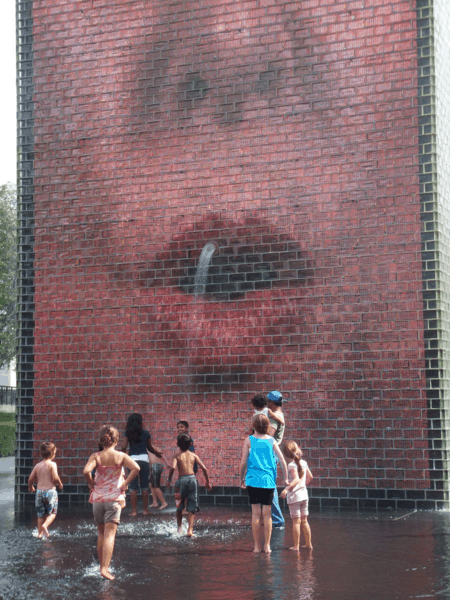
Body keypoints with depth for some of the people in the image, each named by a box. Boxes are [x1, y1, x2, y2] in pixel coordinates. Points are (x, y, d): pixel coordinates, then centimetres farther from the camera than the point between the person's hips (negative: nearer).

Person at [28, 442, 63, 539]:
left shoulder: (37, 465, 5)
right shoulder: (52, 464, -9)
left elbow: (30, 478, 7)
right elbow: (55, 478, -18)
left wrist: (30, 487, 27)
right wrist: (60, 484, 2)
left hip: (39, 491, 4)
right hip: (50, 490, -4)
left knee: (41, 515, 14)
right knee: (52, 513, 8)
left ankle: (40, 533, 15)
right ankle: (45, 525, -17)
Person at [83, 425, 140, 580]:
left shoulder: (96, 457, -1)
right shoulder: (121, 456, -1)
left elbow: (86, 471, -18)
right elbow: (136, 468, -16)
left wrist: (91, 484, -2)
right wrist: (125, 484, -6)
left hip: (98, 498, 2)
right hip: (114, 498, -2)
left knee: (101, 534, 17)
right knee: (110, 534, -5)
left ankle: (102, 566, 24)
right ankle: (105, 569, -16)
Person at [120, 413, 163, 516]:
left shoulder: (128, 433, -1)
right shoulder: (146, 433, 2)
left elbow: (124, 447, -7)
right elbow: (149, 447, 10)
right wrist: (157, 453, 29)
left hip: (132, 459, -1)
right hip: (144, 459, 1)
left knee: (133, 487, 3)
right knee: (144, 486, 9)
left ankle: (133, 511, 0)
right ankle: (145, 509, 11)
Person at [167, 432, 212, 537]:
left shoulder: (177, 455, 3)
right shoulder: (193, 455, 10)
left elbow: (172, 467, -14)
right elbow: (203, 468, 5)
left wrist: (169, 479, -1)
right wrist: (208, 482, 12)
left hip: (182, 479, -1)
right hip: (192, 478, 1)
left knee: (179, 507, 18)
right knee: (192, 508, 4)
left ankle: (179, 527, 24)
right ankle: (190, 529, -10)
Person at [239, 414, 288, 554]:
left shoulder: (249, 440, 0)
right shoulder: (271, 441, 4)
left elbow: (243, 462, -2)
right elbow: (282, 460, 0)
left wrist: (242, 478, 11)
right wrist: (286, 478, 8)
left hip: (253, 480, -1)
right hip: (268, 481, 1)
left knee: (256, 513, 4)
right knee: (267, 513, 7)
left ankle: (257, 546, 7)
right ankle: (267, 545, 8)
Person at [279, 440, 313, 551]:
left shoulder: (291, 465, -15)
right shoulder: (303, 462, 6)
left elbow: (296, 479, -27)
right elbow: (310, 477, 15)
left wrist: (286, 489, -34)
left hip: (294, 496, -7)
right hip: (304, 493, 7)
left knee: (296, 521, -2)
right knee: (304, 521, 15)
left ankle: (296, 545, 2)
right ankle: (308, 544, 21)